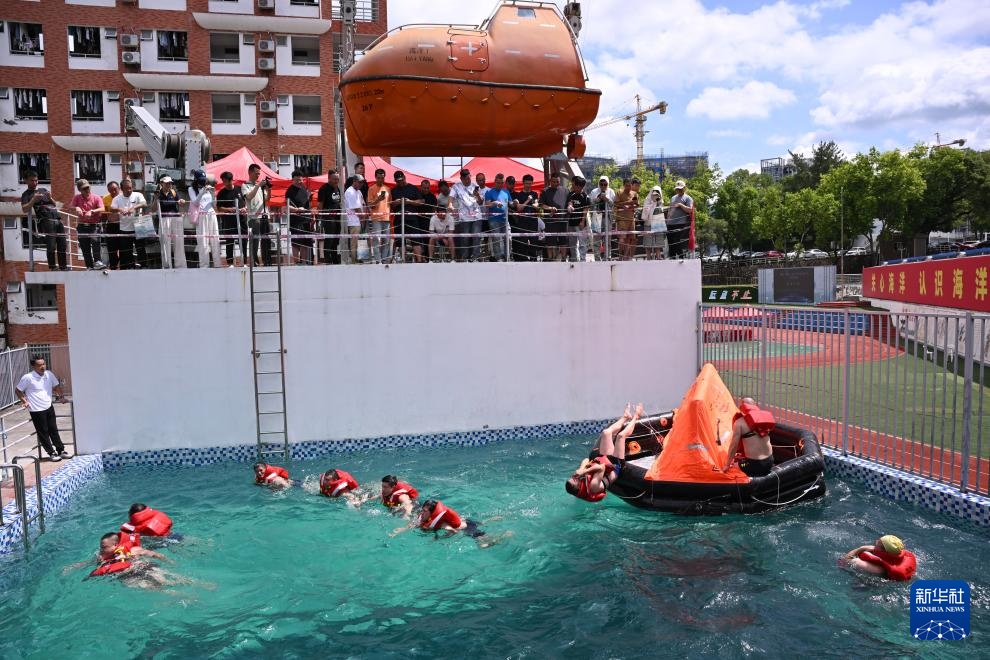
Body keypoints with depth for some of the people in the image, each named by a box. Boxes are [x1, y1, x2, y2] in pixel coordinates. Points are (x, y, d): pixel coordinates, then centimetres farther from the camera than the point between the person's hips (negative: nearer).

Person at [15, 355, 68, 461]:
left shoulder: (49, 374, -1)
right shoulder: (28, 377, -16)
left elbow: (56, 386, 15)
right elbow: (17, 391, -4)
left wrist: (60, 396, 6)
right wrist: (24, 401, -9)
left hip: (49, 408, 5)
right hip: (36, 410, -5)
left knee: (53, 430, 13)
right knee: (43, 433, 6)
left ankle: (61, 450, 21)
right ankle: (52, 453, 15)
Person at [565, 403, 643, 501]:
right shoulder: (593, 486, -44)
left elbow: (586, 460, -17)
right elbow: (601, 467, -57)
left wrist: (581, 470, -36)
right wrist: (584, 472, -55)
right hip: (615, 464, -6)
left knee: (606, 433, 2)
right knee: (621, 435, -7)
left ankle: (625, 416, 34)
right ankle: (635, 417, 27)